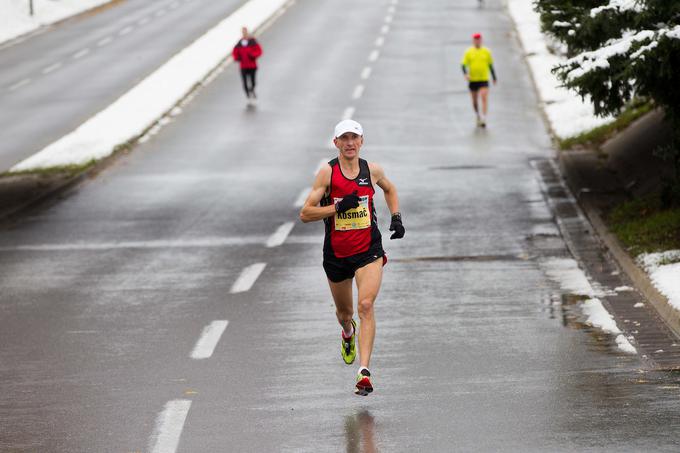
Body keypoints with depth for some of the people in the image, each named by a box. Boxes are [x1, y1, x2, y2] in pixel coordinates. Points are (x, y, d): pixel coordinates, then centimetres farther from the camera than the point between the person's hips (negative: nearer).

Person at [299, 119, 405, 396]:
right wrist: (338, 207, -22)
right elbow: (305, 213, -11)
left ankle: (364, 370, -24)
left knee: (366, 306, -19)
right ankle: (348, 334, 56)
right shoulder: (328, 173, -8)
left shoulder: (372, 170, 0)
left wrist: (396, 217, 10)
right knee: (344, 312, 18)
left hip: (369, 251, 0)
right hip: (336, 254, 0)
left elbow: (389, 189, 25)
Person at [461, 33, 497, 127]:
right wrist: (465, 74, -22)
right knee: (475, 101, 10)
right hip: (472, 80, 1)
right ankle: (478, 117, 30)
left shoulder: (486, 52, 5)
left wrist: (494, 78, 16)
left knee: (484, 98, -17)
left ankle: (483, 118, -22)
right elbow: (463, 64, -3)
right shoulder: (468, 52, 2)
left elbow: (490, 65, 14)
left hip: (484, 80, -1)